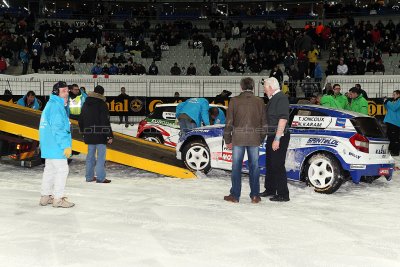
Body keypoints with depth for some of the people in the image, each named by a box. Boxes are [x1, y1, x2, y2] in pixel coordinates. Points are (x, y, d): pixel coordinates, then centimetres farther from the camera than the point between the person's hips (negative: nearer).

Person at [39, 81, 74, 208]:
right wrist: (66, 145, -21)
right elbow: (58, 128, -22)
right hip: (55, 145, -10)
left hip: (49, 145, 10)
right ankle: (58, 199, -1)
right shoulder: (56, 106, -15)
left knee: (50, 169, 15)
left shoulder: (51, 104, 18)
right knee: (62, 169, -5)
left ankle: (45, 196, 22)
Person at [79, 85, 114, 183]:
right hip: (100, 135, -7)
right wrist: (110, 135, -12)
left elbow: (81, 120, 17)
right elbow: (106, 122, -15)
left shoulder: (86, 104, 11)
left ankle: (89, 176, 20)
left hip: (89, 134, 7)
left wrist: (84, 132, 26)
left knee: (90, 155, 14)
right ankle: (100, 177, -5)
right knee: (101, 155, -4)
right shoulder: (102, 104, -10)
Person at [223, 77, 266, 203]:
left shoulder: (234, 101, -2)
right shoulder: (259, 102, 4)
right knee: (254, 166, 8)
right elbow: (264, 123, 6)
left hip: (238, 138, -2)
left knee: (236, 167, 5)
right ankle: (255, 195, 12)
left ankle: (235, 195, 10)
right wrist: (261, 139, 16)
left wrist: (227, 140, 5)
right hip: (254, 139, 2)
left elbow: (229, 122, -2)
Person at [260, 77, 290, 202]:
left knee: (278, 166, -7)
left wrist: (277, 139, -25)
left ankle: (283, 194, 0)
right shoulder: (272, 99, 16)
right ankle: (270, 189, 31)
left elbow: (283, 119, -22)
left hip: (279, 137, -10)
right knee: (270, 164, 18)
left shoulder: (281, 98, -14)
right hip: (271, 136, 10)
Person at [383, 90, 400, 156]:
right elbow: (389, 109, 23)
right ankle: (391, 149, 26)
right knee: (390, 136, 15)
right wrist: (385, 103, 8)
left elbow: (394, 108, -19)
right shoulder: (393, 101, 20)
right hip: (390, 121, 9)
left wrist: (387, 102, -10)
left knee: (395, 137, -9)